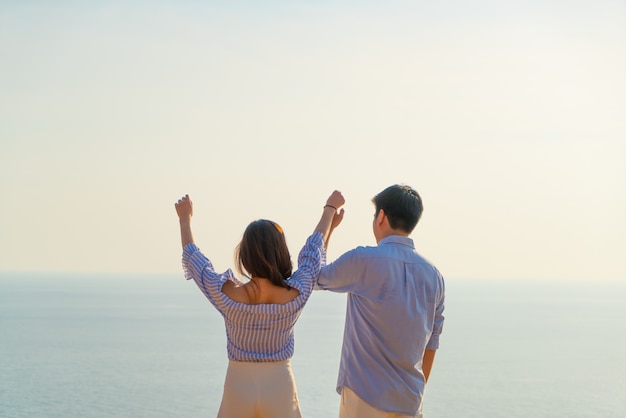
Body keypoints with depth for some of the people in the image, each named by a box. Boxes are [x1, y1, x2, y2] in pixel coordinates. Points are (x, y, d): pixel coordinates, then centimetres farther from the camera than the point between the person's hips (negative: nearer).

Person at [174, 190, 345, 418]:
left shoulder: (227, 294, -16)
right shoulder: (296, 295, -14)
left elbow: (193, 259, 3)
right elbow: (313, 252, 4)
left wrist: (185, 219, 19)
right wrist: (329, 209, 21)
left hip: (238, 388, 0)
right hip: (280, 387, 0)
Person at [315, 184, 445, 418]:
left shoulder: (362, 261, -11)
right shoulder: (433, 276, 5)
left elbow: (315, 278, 8)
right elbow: (431, 344, 10)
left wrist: (328, 225, 17)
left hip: (364, 398, -5)